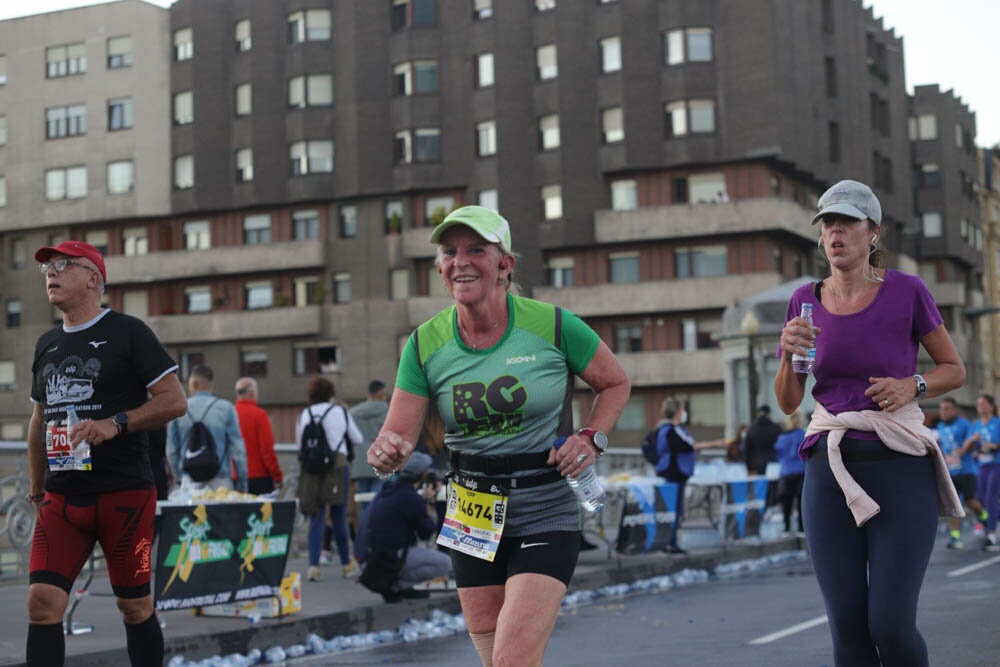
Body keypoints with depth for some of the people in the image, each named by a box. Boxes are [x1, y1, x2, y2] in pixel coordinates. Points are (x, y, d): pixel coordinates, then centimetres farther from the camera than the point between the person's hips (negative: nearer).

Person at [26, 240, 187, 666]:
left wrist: (115, 424, -20)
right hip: (61, 496, 5)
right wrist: (36, 490, 21)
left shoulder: (128, 332, -3)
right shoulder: (46, 344, 14)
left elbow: (174, 400, -8)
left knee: (134, 606, 4)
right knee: (42, 600, -7)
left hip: (124, 492, -5)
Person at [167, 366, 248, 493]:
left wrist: (180, 477, 20)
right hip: (220, 479, -2)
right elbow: (237, 448, -2)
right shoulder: (226, 408, -1)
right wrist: (242, 482, 5)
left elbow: (171, 450, 7)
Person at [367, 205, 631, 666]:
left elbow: (616, 383, 7)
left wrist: (591, 438, -9)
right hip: (472, 521, 4)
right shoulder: (426, 343, -2)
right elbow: (398, 435, -5)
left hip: (545, 518, -3)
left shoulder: (552, 325, -9)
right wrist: (387, 452, -28)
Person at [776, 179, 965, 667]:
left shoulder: (906, 291, -3)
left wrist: (912, 386, -12)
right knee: (848, 626, -2)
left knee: (890, 623, -12)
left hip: (900, 466, -3)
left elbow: (954, 369, 8)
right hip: (831, 467, 3)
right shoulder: (806, 301, 7)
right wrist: (788, 353, -11)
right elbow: (788, 403, 9)